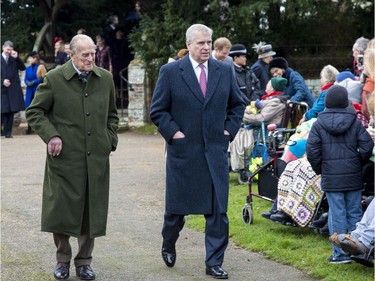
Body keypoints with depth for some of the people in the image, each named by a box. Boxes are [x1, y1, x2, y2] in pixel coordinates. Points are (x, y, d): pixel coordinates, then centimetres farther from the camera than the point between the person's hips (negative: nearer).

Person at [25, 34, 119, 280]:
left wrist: (110, 140, 8)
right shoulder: (54, 79, -4)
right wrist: (51, 136, -11)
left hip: (96, 158, 3)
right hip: (65, 157, -3)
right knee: (61, 210, 1)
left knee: (92, 211, 6)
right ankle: (63, 259, 20)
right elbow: (34, 112, 2)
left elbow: (112, 114, 21)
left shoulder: (105, 79, 8)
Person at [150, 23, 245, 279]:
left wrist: (230, 130, 4)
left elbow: (238, 105, 15)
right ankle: (168, 246, 38)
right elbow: (158, 110, -1)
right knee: (177, 205, 11)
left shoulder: (225, 71, 5)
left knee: (218, 210, -2)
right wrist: (173, 132, -9)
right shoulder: (170, 72, -4)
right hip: (183, 150, -2)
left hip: (216, 150, 2)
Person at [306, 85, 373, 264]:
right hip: (353, 177, 2)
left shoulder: (319, 124, -4)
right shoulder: (354, 122, 0)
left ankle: (341, 253, 1)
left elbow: (312, 151, -9)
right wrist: (358, 164, 11)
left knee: (337, 214, 1)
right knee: (354, 213, 10)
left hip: (331, 178, -2)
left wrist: (319, 169, 6)